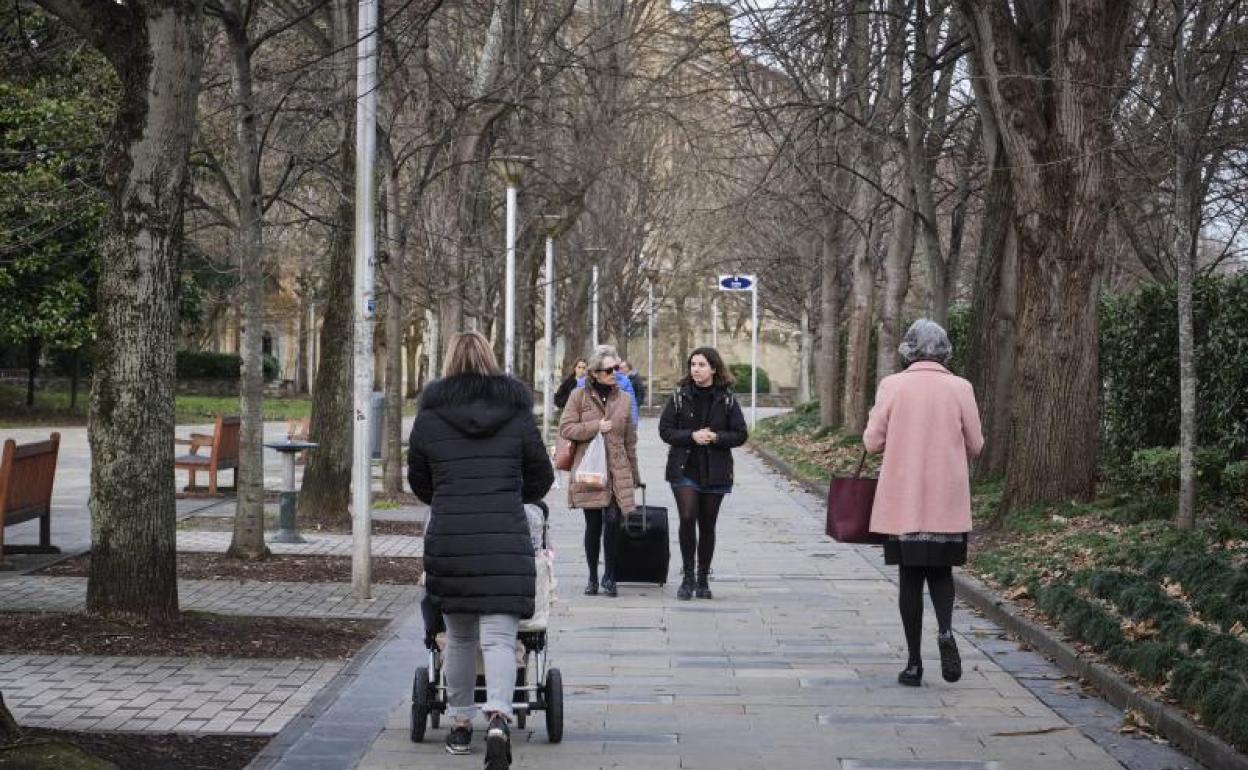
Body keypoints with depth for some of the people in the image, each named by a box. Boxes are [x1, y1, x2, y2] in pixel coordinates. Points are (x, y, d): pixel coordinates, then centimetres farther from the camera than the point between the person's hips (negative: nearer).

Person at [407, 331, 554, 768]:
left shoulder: (429, 417, 4)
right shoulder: (517, 415, 5)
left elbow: (418, 482, 16)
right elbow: (541, 477, 14)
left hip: (448, 537, 1)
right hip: (506, 538, -1)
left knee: (458, 637, 16)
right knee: (499, 636, -4)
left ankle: (460, 724, 24)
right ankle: (499, 718, -24)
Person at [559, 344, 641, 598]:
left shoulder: (623, 398, 10)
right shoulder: (580, 396, 3)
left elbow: (630, 440, 15)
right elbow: (565, 428, -2)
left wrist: (634, 474, 16)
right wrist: (595, 427, -13)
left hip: (617, 470, 1)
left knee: (613, 520, -11)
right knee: (593, 524, 3)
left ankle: (609, 576, 3)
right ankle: (593, 577, 16)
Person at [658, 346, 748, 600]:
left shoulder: (727, 399, 2)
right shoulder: (680, 397, 2)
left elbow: (740, 434, 1)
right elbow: (665, 430, 0)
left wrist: (716, 438, -16)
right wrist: (691, 436, -15)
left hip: (716, 472, 1)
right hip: (684, 469, -1)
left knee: (707, 525, 7)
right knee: (687, 518, -15)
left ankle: (703, 579, 19)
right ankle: (688, 577, -3)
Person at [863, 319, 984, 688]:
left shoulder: (892, 386, -5)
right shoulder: (960, 388, -2)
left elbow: (872, 442, -2)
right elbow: (975, 445, 3)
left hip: (902, 501, -1)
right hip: (948, 502, 1)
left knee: (910, 576, 6)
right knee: (940, 570, 15)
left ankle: (914, 663, 5)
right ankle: (945, 629, -13)